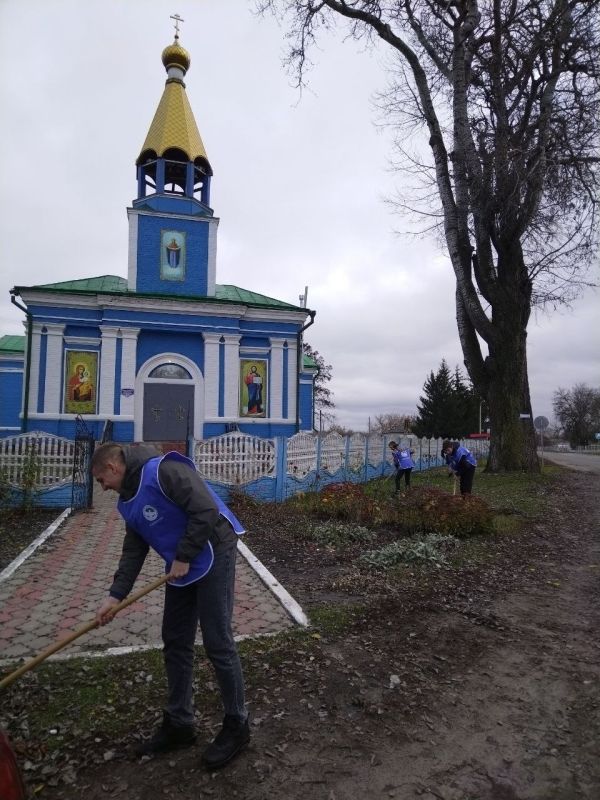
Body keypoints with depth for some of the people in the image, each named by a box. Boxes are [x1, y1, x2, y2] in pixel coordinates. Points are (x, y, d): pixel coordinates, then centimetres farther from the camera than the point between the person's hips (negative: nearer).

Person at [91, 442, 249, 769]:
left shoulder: (165, 470, -19)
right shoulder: (129, 500, 11)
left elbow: (206, 511, -26)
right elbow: (133, 551, 13)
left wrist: (184, 557, -18)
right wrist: (115, 596, 4)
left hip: (213, 556, -9)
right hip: (181, 567, 9)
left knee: (217, 643, -1)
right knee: (175, 643, 14)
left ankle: (236, 726, 18)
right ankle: (178, 724, 31)